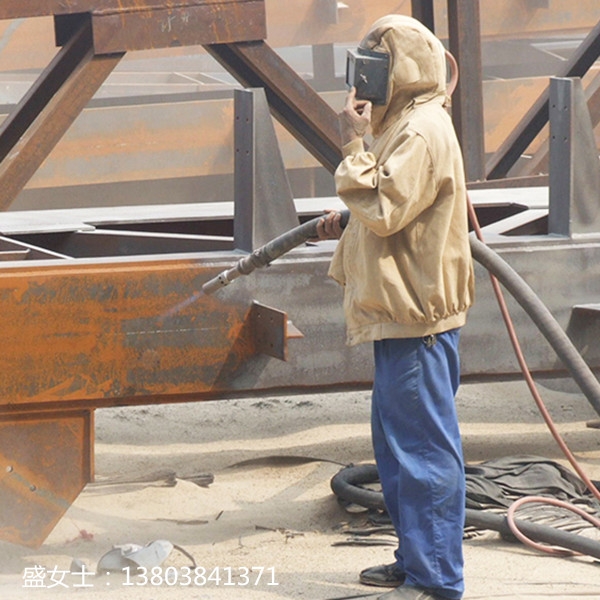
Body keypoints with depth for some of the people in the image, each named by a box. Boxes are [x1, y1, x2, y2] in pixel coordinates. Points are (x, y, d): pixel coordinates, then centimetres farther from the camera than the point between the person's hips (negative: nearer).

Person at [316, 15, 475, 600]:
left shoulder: (422, 133, -17)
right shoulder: (405, 125, 17)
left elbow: (384, 210, -24)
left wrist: (353, 145, -18)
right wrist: (345, 224, 14)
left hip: (416, 319, -11)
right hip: (401, 316, 11)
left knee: (423, 446, -8)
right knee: (398, 443, 17)